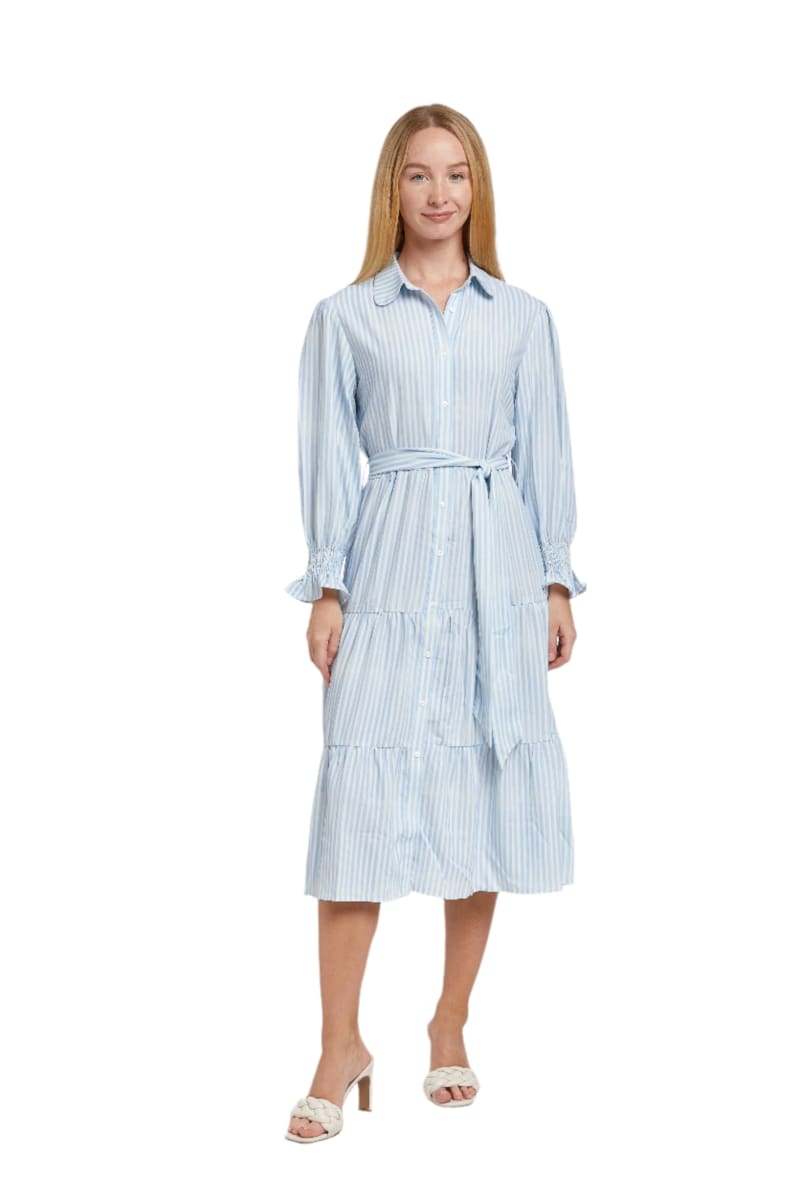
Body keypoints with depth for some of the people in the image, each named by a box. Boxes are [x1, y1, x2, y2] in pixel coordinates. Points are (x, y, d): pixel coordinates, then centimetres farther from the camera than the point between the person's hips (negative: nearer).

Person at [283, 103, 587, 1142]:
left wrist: (557, 581, 5)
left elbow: (545, 454, 10)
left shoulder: (524, 317, 9)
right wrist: (327, 589, -2)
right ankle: (342, 1046, 0)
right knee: (364, 784, -8)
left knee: (488, 783, 4)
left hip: (498, 563, 2)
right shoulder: (345, 317, 4)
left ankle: (452, 1024, 19)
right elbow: (331, 459, 3)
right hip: (391, 561, -2)